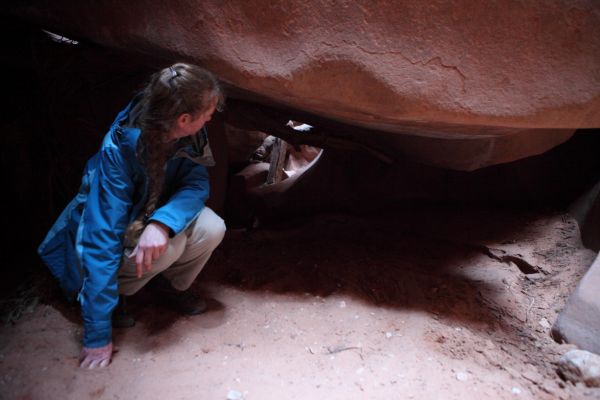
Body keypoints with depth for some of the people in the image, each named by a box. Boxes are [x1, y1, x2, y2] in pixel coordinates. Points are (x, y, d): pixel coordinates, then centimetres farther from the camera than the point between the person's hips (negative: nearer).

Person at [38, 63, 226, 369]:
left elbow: (197, 183, -21)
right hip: (119, 237, -4)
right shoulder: (118, 151, -35)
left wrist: (163, 221, -45)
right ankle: (115, 292, -5)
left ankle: (176, 285, 4)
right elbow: (102, 240, -36)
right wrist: (98, 335, -35)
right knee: (168, 246, -35)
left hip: (150, 221, 4)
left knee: (211, 228, -26)